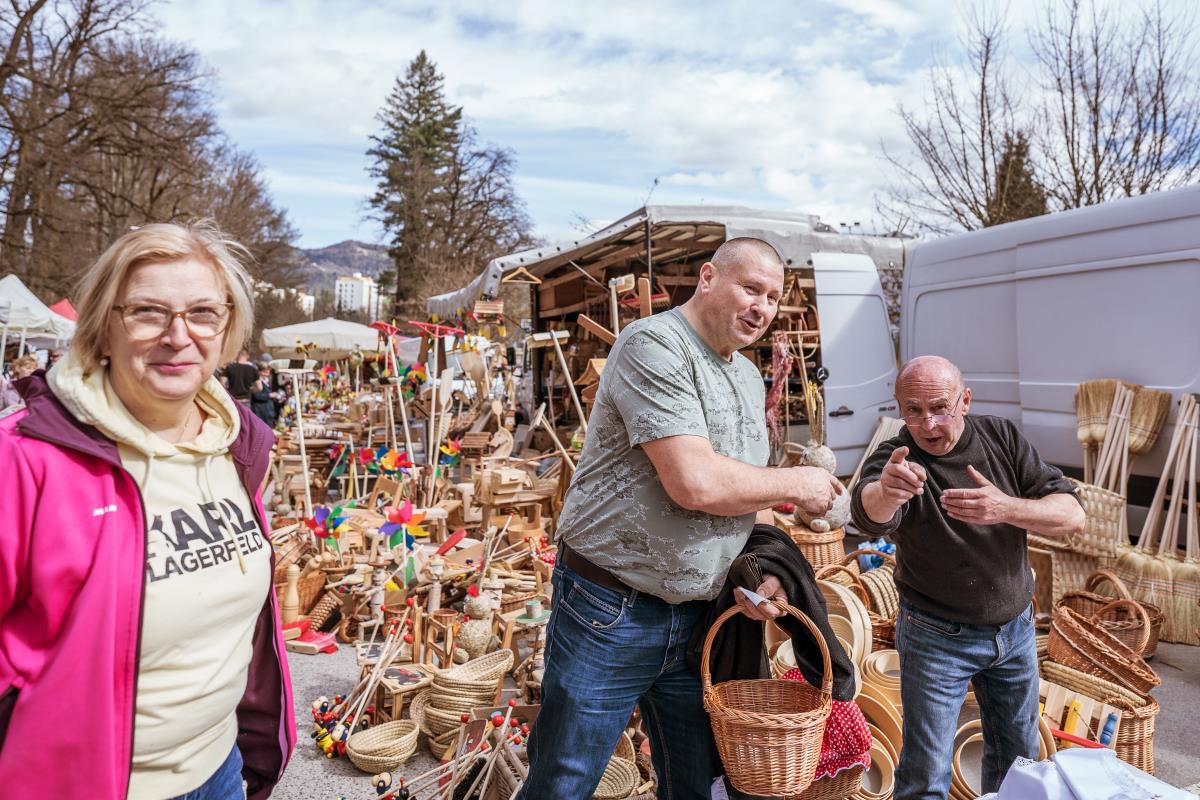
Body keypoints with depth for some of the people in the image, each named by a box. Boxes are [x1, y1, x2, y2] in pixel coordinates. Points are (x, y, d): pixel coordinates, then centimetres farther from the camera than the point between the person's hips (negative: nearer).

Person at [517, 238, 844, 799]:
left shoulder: (750, 378, 12)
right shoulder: (653, 345, -16)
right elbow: (694, 484, -27)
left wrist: (760, 570, 0)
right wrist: (796, 484, -12)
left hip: (697, 617, 8)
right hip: (610, 613, -7)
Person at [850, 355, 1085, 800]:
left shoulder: (1001, 437, -8)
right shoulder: (895, 457, -20)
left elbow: (1072, 514, -12)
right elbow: (870, 513, -42)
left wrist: (1005, 508, -33)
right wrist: (886, 490, -66)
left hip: (1015, 627, 4)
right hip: (936, 637, -4)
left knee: (1018, 758, 21)